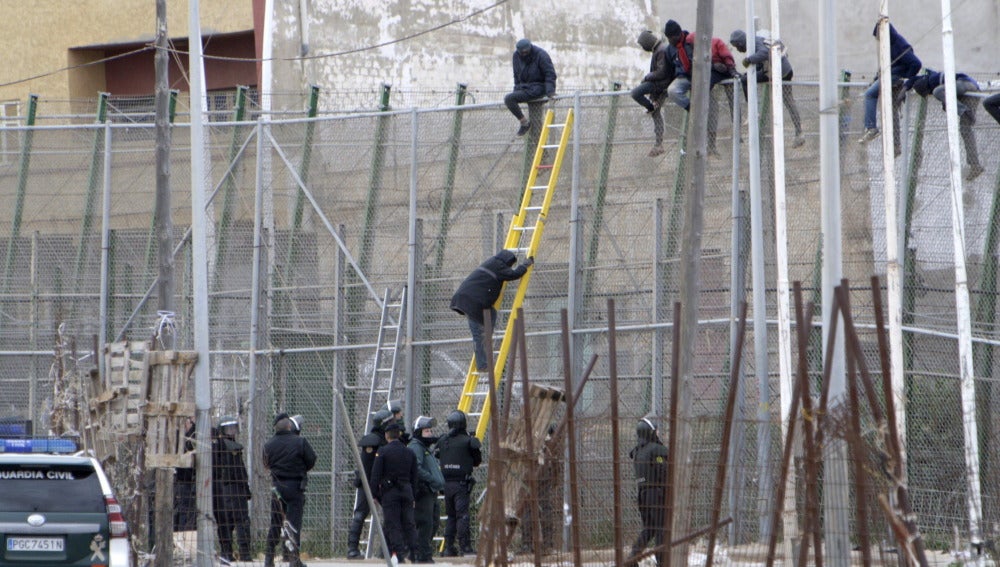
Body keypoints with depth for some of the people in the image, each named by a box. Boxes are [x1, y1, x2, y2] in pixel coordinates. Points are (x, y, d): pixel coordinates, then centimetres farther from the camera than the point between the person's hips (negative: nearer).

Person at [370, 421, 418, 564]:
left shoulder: (383, 452, -7)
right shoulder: (409, 453, 8)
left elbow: (375, 475, -8)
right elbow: (414, 477, 13)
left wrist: (375, 494, -1)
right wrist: (412, 495, 19)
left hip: (389, 493, -4)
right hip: (407, 492, 4)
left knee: (392, 525, -3)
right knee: (408, 524, 8)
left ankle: (399, 554, -11)